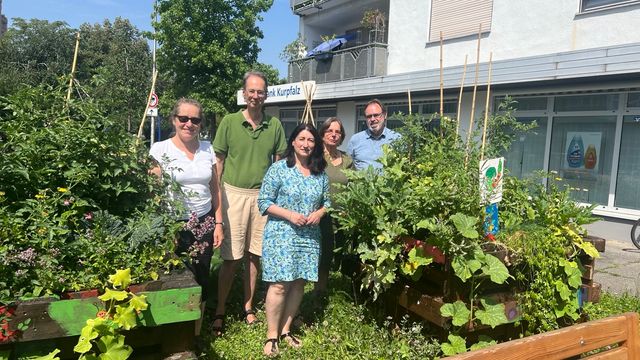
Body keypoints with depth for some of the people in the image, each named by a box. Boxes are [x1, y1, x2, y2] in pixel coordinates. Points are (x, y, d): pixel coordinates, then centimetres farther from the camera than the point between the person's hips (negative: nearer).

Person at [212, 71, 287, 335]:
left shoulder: (275, 125, 4)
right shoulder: (229, 122, -1)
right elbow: (218, 161, 1)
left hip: (262, 195, 2)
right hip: (234, 193, -2)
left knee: (254, 254, 11)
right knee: (230, 257, 1)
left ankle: (248, 306, 27)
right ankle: (220, 311, 17)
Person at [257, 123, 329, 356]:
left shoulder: (321, 173, 8)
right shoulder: (279, 168, -6)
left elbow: (327, 201, 16)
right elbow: (264, 201, -7)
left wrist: (320, 212, -7)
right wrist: (289, 215, -17)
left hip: (309, 237, 5)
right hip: (281, 234, -4)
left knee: (298, 284, 9)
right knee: (280, 284, -6)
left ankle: (285, 330, 24)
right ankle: (272, 335, 8)